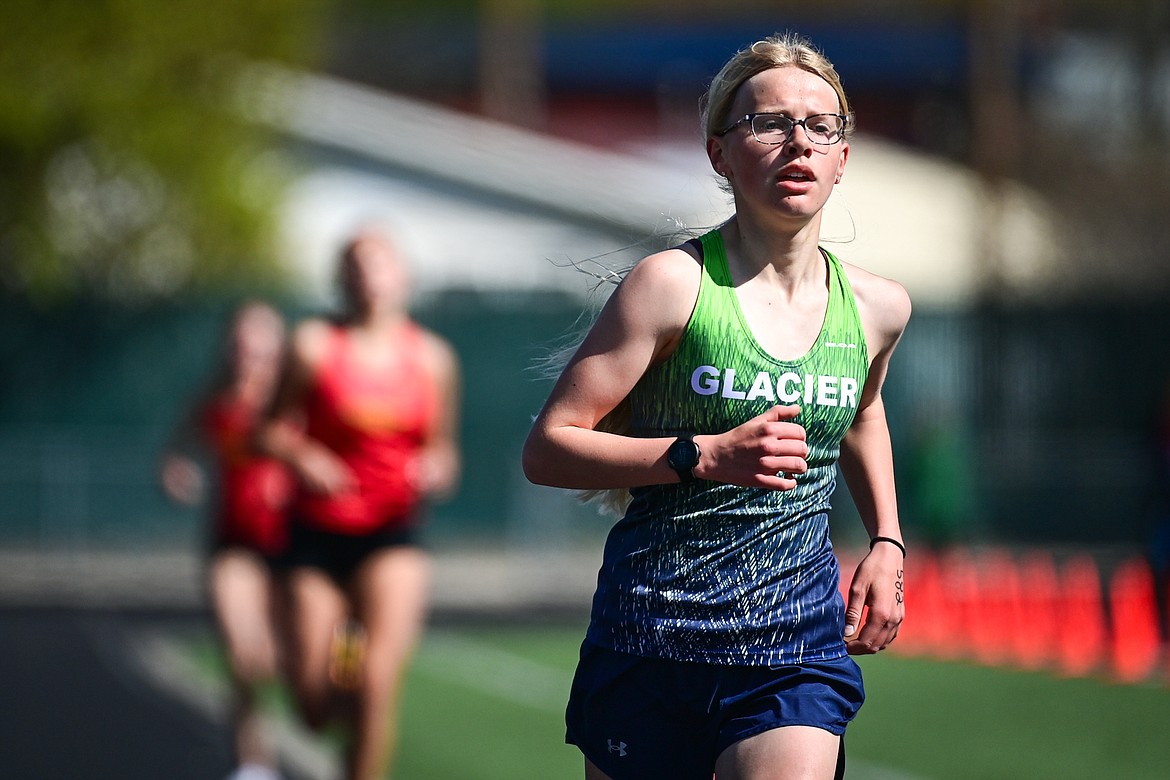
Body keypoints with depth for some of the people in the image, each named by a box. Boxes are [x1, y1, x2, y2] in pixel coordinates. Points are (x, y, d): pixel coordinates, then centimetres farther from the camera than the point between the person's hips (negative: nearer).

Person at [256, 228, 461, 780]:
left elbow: (443, 448, 12)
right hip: (318, 531, 0)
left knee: (377, 680, -21)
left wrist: (437, 470, -10)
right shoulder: (314, 343, -3)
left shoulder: (434, 357, 3)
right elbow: (272, 429, 2)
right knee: (315, 707, 1)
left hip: (393, 535, 0)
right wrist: (300, 456, -19)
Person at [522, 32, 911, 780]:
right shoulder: (674, 284, -9)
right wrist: (705, 457, -21)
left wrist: (887, 543, 19)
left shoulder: (877, 308, 6)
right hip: (655, 630, -3)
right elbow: (547, 450, -10)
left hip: (800, 641, 3)